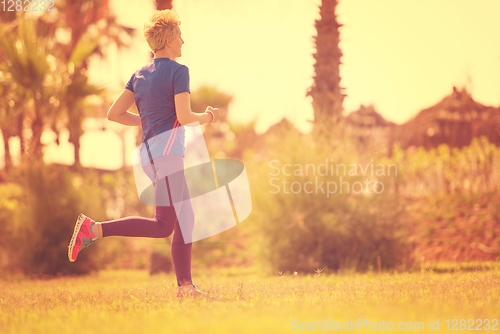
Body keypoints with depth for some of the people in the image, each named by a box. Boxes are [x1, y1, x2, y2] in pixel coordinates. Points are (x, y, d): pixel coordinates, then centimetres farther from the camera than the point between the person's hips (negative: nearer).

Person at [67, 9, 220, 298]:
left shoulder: (140, 75, 15)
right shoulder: (178, 71, -7)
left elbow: (114, 113, 11)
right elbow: (184, 117, -16)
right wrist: (208, 117, 4)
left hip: (150, 154, 9)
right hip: (167, 152, -9)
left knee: (185, 219, 11)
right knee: (163, 226, -9)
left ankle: (185, 286, 7)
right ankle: (94, 230, -15)